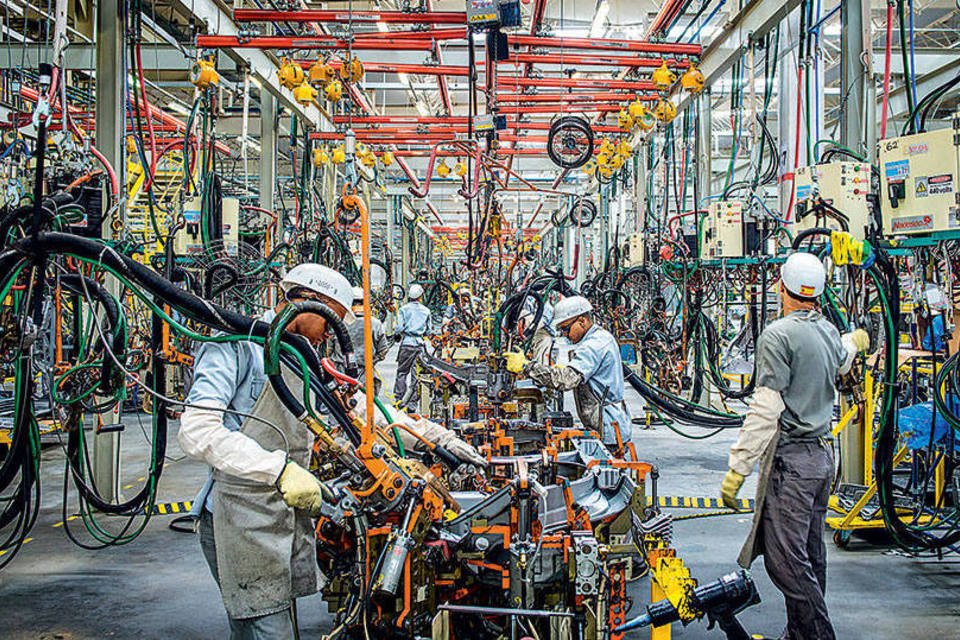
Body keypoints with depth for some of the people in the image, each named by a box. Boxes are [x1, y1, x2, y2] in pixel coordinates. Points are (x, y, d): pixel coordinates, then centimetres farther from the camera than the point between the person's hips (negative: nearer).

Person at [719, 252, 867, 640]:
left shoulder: (778, 335, -15)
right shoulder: (828, 332, 9)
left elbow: (765, 409, -20)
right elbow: (841, 363, 35)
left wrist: (737, 468, -18)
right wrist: (854, 342, 59)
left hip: (790, 459, -9)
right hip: (823, 454, 9)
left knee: (785, 559, -7)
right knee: (810, 555, 15)